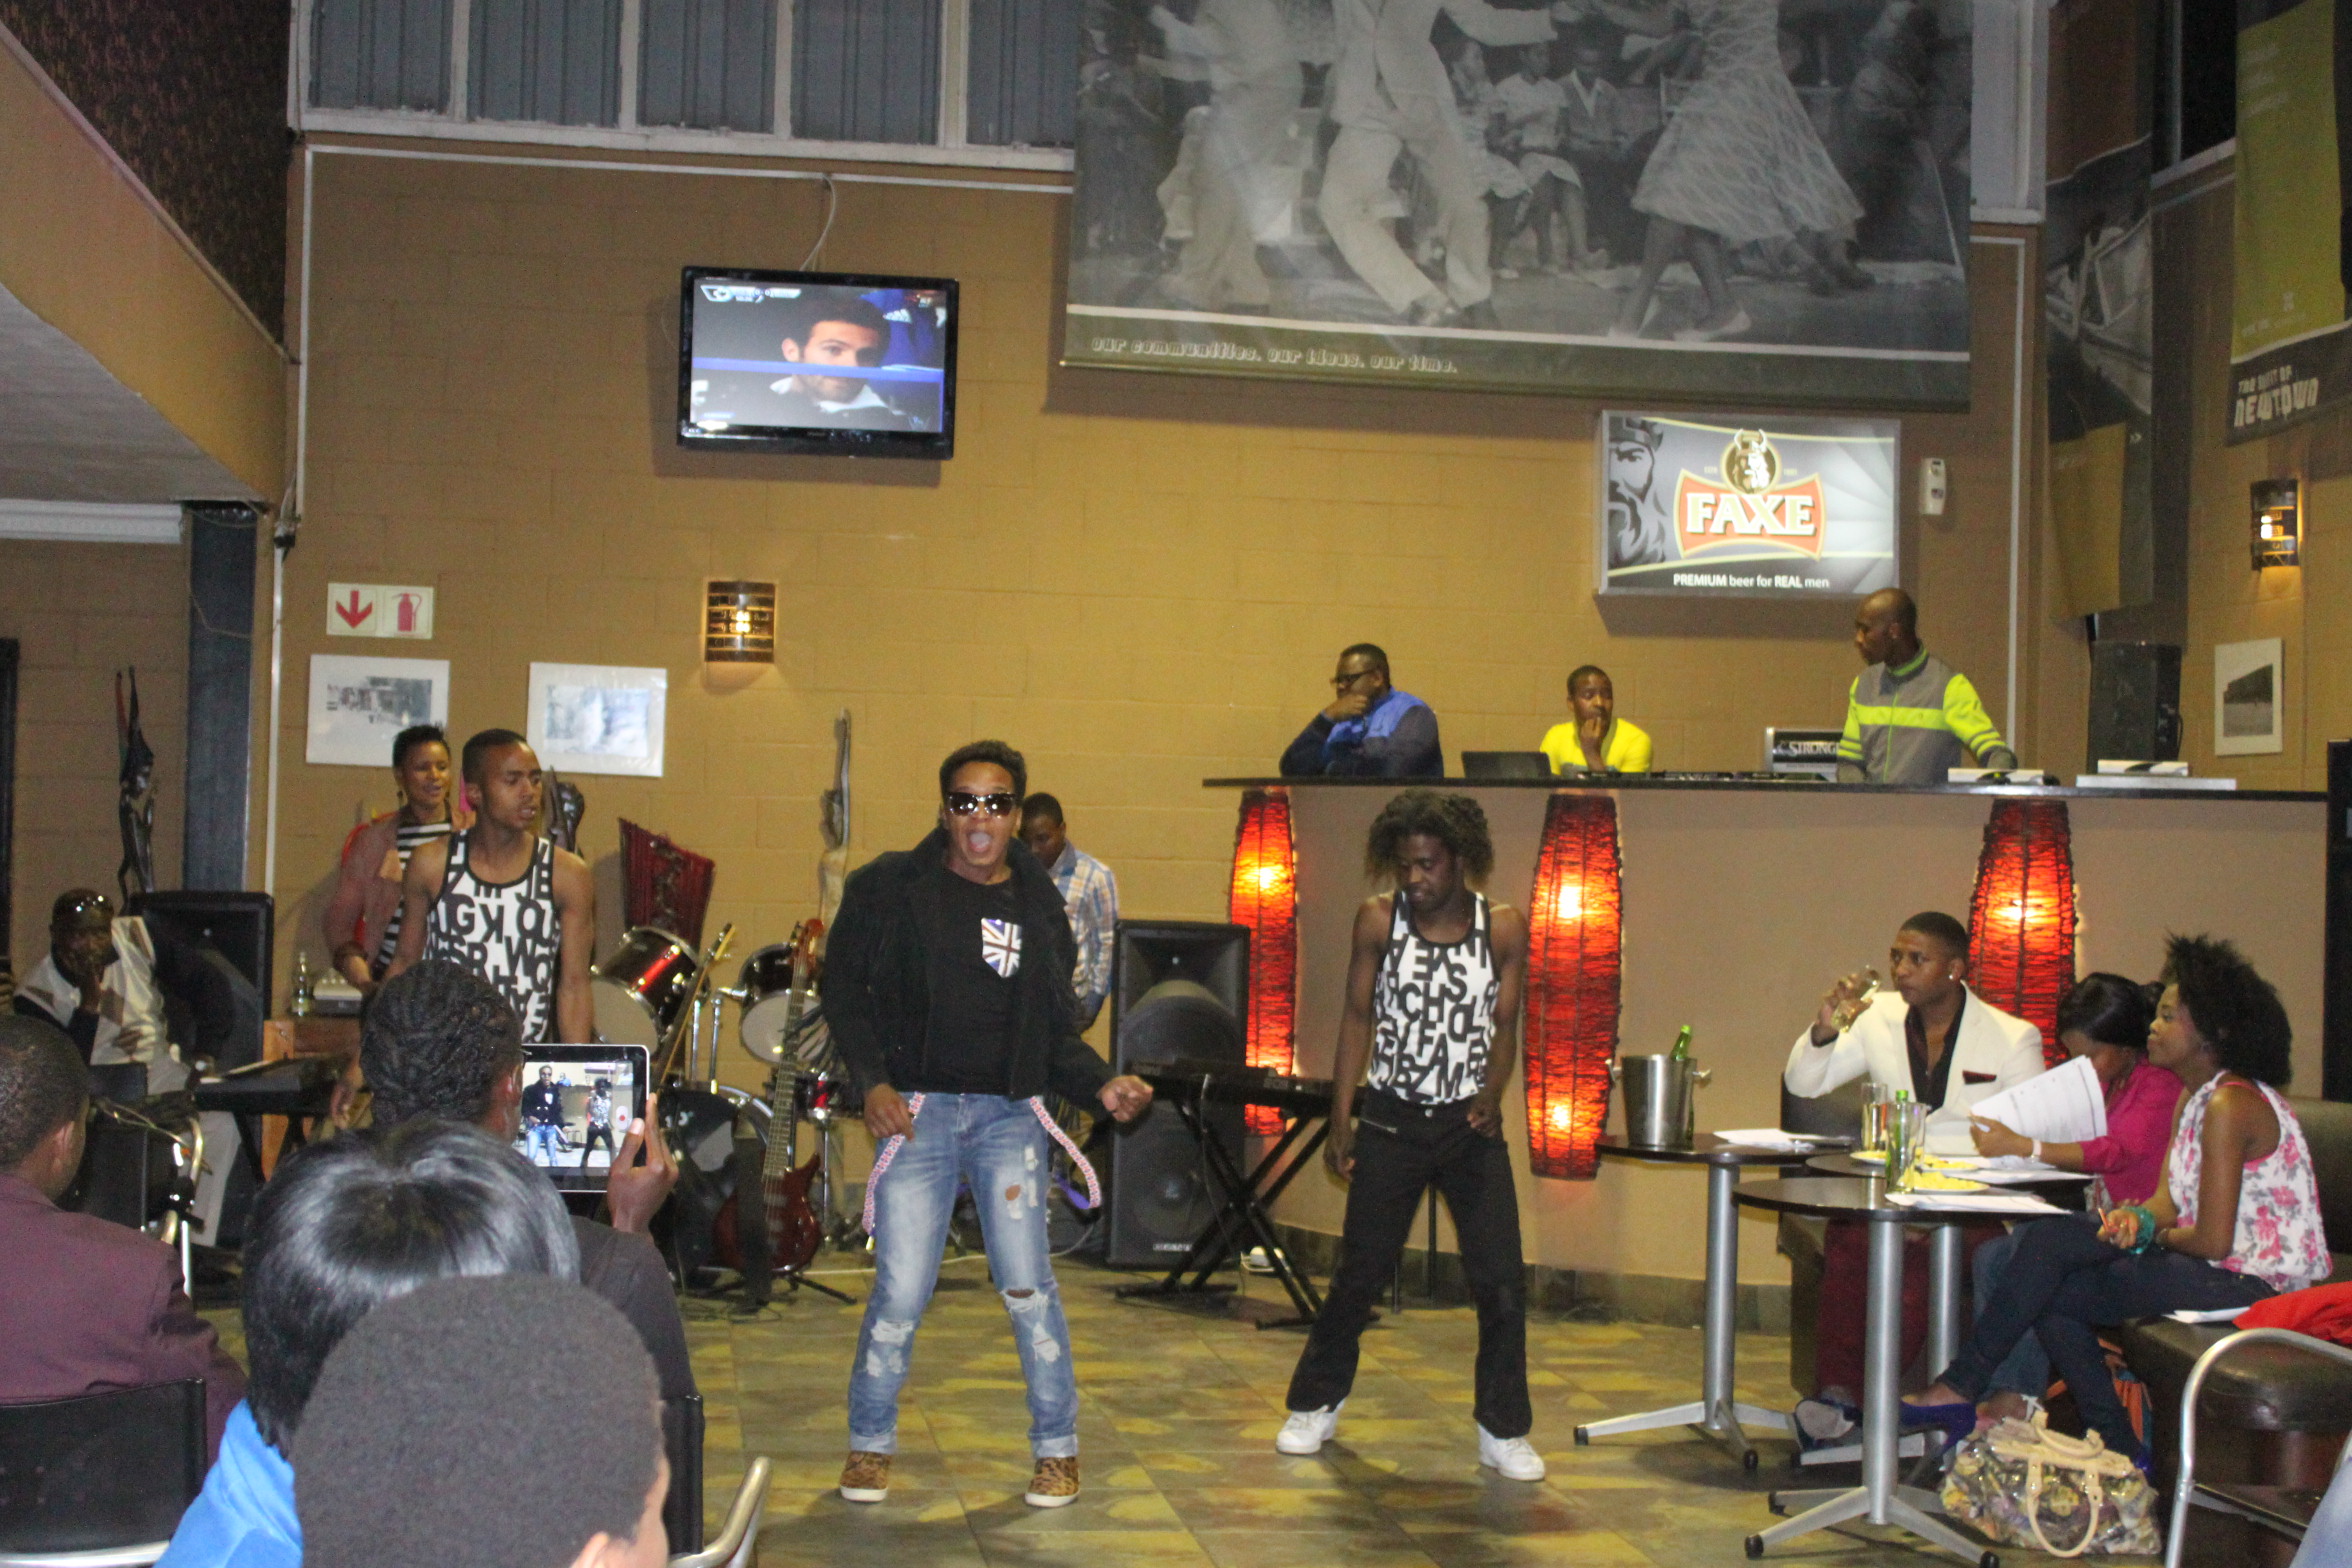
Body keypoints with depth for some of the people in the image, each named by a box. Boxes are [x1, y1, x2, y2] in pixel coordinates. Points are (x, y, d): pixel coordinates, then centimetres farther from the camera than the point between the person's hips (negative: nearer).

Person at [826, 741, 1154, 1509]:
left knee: (1028, 1284, -4)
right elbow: (843, 986, 3)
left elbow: (1057, 1030, 14)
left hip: (1009, 1114, 2)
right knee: (900, 1293, -2)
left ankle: (1057, 1449, 13)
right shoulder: (892, 888, 2)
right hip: (916, 1109, -2)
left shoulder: (1039, 905, 10)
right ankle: (870, 1444, 19)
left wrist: (1102, 1085, -2)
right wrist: (873, 1080, -9)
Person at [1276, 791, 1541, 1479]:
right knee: (1360, 1272, 6)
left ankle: (1503, 1430, 11)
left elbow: (1504, 1026, 1)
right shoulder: (1379, 918, -2)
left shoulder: (1503, 927, -2)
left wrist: (1492, 1094, -18)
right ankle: (1315, 1406, 25)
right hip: (1391, 1119, 0)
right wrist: (1340, 1120, -2)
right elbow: (1359, 1017, 2)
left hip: (1470, 1123, 0)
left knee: (1501, 1280, -4)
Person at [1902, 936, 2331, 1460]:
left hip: (2257, 1288, -10)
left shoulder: (2231, 1106, -18)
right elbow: (2168, 1200, 7)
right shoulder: (2192, 1097, 14)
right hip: (2227, 1273, 10)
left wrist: (2159, 1234, -1)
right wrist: (2140, 1219, -16)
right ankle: (2119, 1449, 4)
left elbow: (2213, 1240, -21)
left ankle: (1962, 1386, 1)